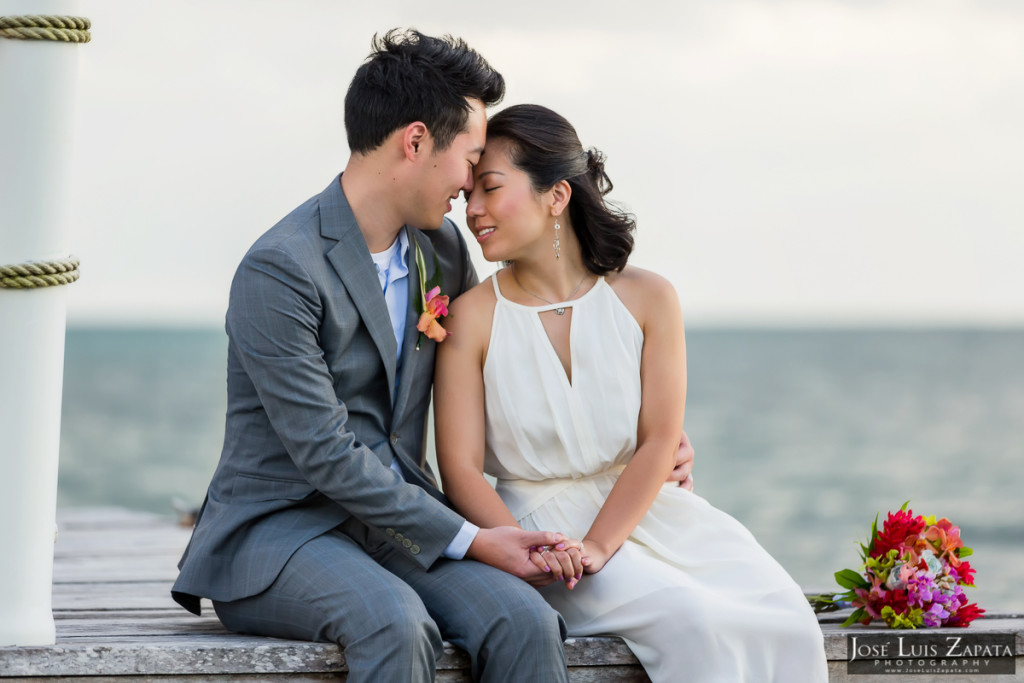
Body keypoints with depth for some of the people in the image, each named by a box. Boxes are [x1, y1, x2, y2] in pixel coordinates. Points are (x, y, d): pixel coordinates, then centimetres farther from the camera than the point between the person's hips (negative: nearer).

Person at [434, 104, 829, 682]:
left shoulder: (648, 299, 0)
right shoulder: (473, 318, -3)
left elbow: (658, 443, -4)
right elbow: (460, 468, -7)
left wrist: (595, 547, -18)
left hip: (646, 508, 3)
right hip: (538, 521, -3)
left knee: (786, 624, -21)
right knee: (695, 624, -29)